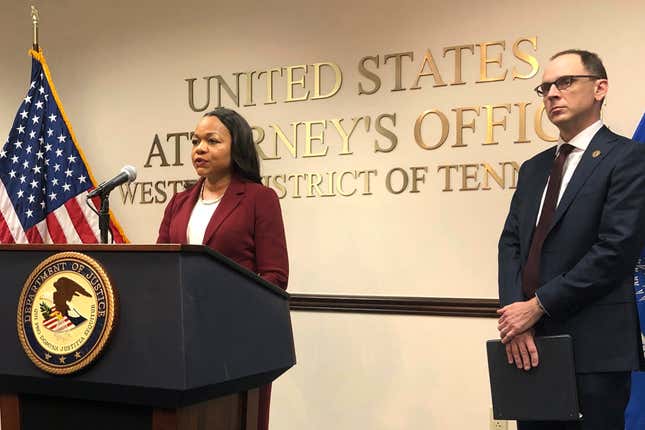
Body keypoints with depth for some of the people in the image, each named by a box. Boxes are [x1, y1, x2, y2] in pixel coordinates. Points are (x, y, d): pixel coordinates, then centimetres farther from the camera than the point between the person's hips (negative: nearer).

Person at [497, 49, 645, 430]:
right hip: (532, 344, 6)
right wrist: (517, 315, -8)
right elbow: (511, 244, 8)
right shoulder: (534, 168, 16)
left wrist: (539, 306, -13)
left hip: (594, 347, -6)